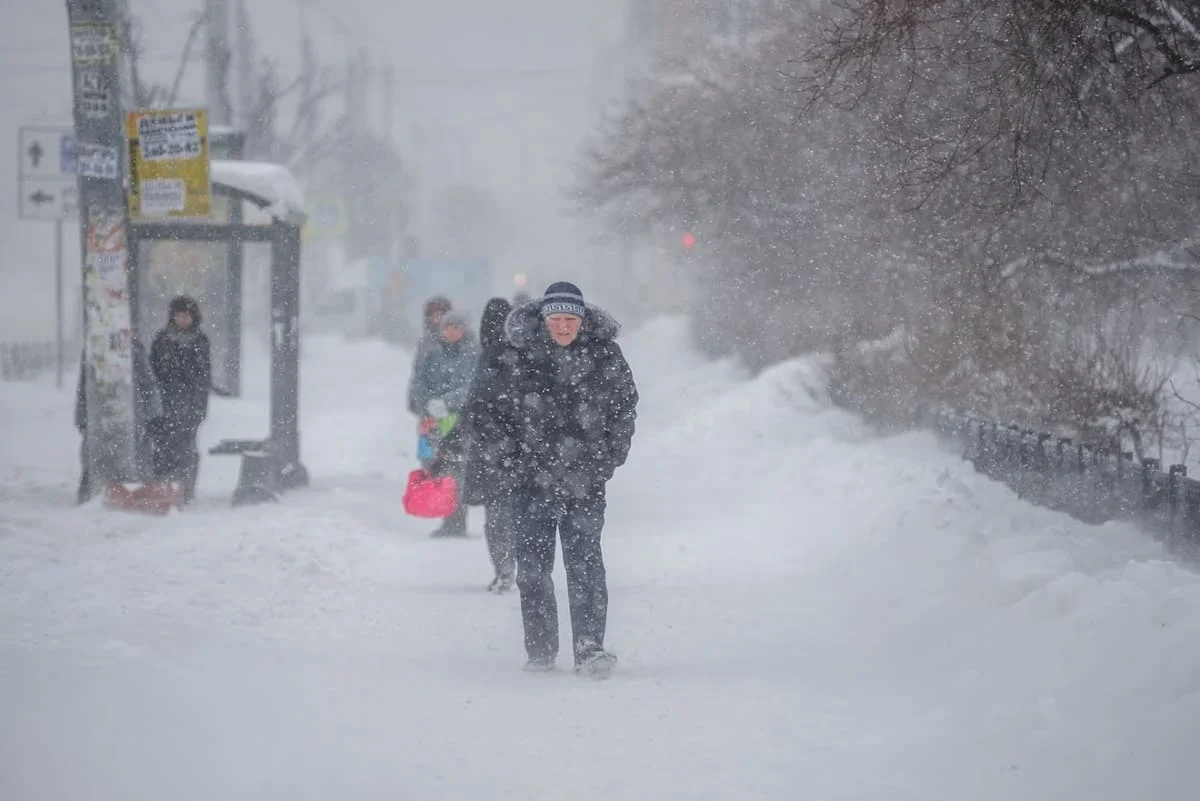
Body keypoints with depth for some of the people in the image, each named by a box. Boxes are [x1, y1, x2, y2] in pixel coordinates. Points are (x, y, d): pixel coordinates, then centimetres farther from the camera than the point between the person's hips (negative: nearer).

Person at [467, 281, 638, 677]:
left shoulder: (605, 357, -2)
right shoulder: (516, 360, -7)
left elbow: (625, 405, 16)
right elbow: (482, 411, 3)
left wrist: (611, 456, 8)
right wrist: (511, 459, -2)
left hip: (586, 481, 0)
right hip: (533, 481, 0)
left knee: (585, 562, -11)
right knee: (533, 568, 3)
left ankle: (589, 647, -13)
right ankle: (540, 653, 13)